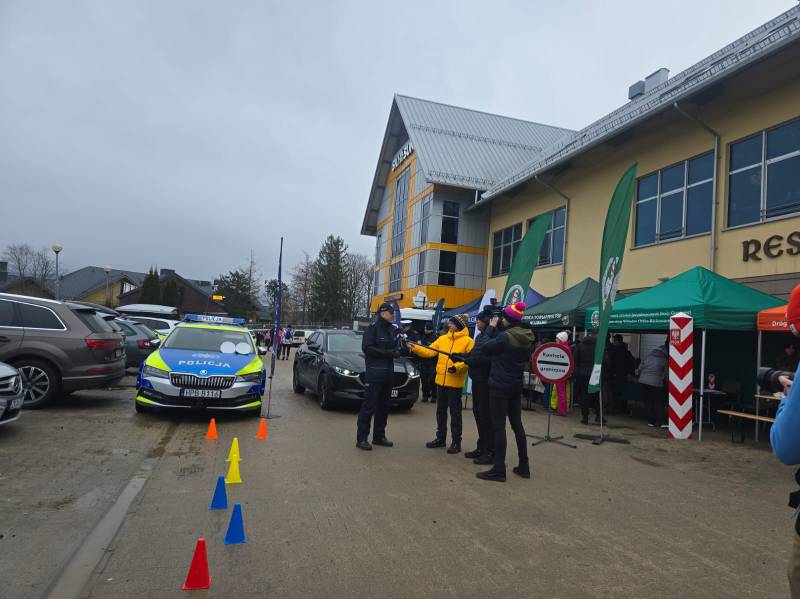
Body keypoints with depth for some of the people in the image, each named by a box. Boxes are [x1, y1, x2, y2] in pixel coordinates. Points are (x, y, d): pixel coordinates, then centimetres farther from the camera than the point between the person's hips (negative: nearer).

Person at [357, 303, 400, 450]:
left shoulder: (392, 330, 13)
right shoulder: (372, 328, -7)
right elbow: (367, 348, -15)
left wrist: (396, 352, -1)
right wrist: (386, 353, -18)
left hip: (388, 373, 7)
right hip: (374, 373, -7)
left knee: (384, 406, 11)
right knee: (369, 405, -7)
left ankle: (379, 436, 21)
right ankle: (361, 438, -2)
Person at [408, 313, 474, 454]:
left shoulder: (468, 341, -8)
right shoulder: (442, 339, 9)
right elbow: (429, 351, 5)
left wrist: (457, 367, -27)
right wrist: (415, 348, -8)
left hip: (455, 382, -6)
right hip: (441, 381, 6)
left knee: (455, 412, 2)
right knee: (440, 411, 15)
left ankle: (456, 442, 12)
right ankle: (441, 438, 28)